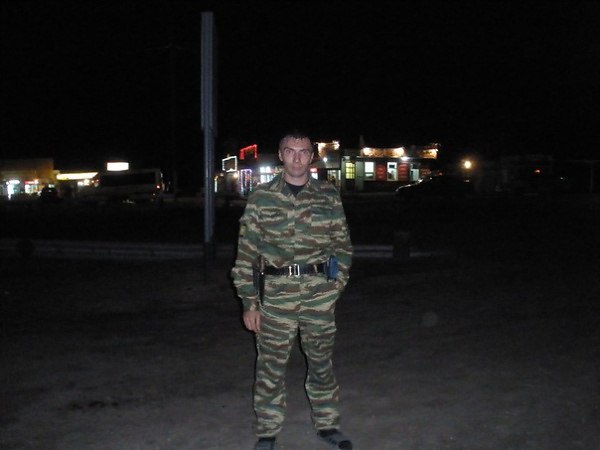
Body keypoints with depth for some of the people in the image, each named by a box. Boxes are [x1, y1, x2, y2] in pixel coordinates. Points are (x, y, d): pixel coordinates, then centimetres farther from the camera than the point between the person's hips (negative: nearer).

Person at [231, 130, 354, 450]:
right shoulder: (261, 197, 0)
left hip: (321, 294, 1)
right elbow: (246, 252, 0)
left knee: (321, 361, 14)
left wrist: (338, 281, 4)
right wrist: (249, 302, -2)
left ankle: (327, 424, 31)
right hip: (276, 294, -1)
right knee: (271, 366, 6)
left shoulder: (329, 196, 5)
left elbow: (342, 244, 11)